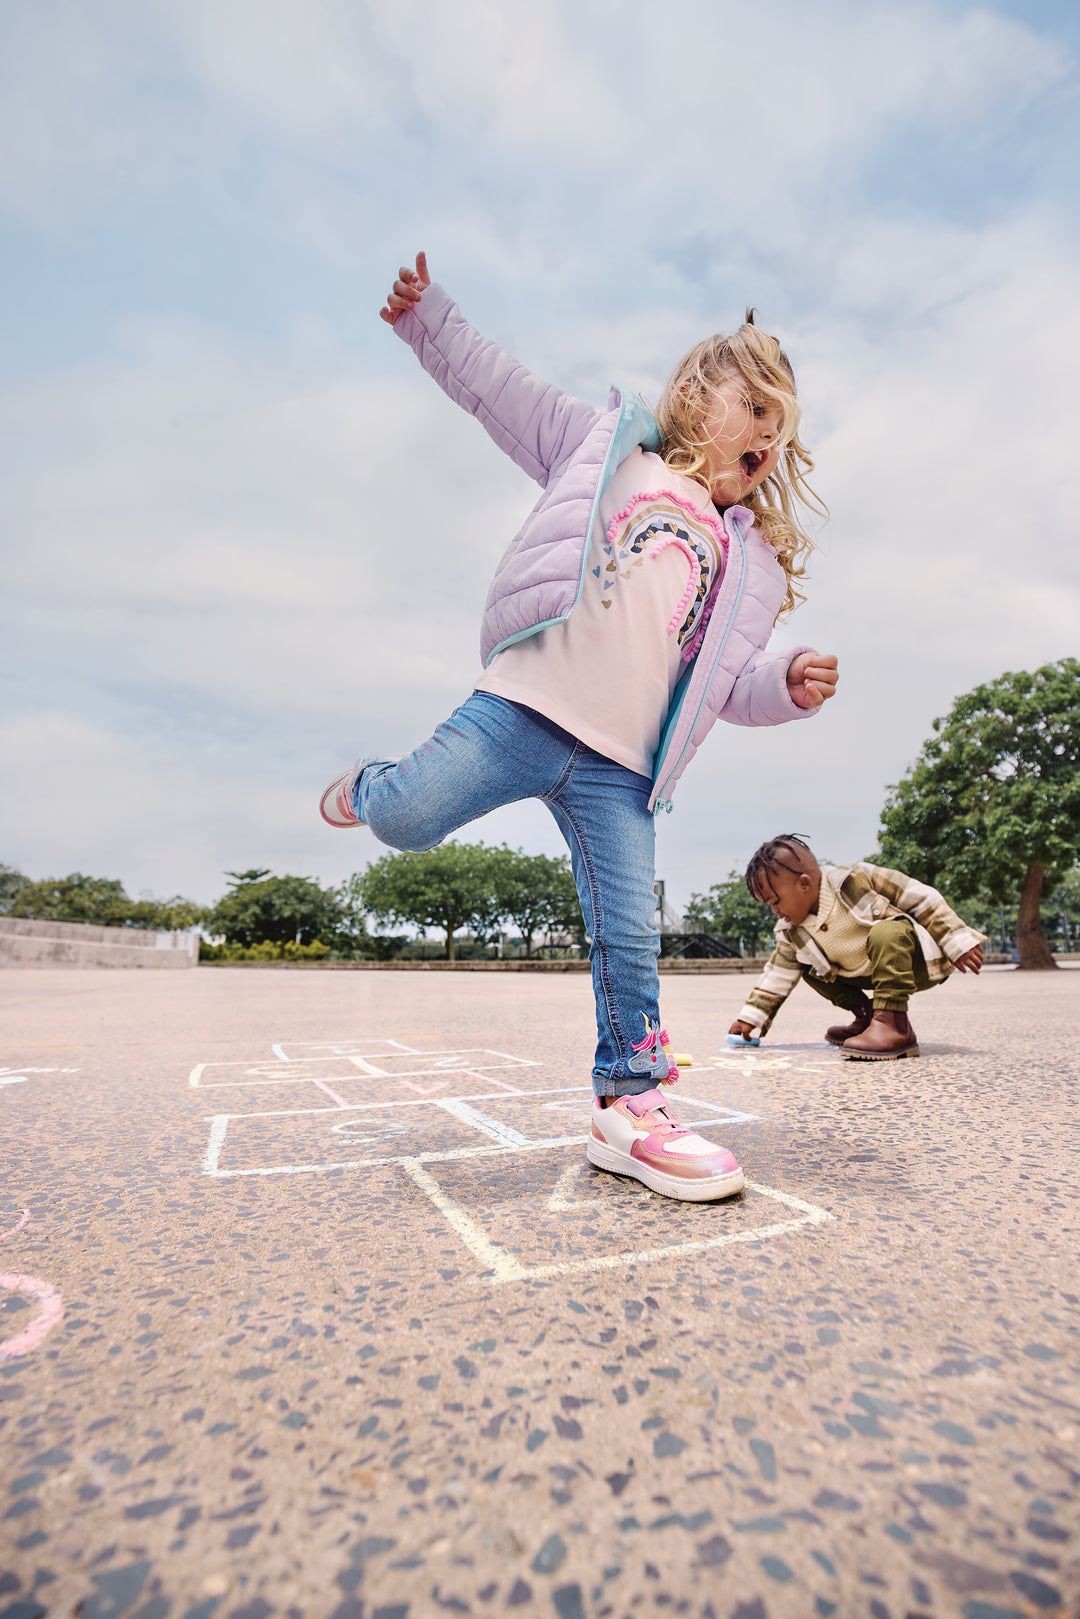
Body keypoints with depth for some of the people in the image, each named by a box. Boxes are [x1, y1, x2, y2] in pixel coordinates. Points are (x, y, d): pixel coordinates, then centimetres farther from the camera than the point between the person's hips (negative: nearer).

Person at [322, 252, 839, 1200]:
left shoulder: (751, 559, 23)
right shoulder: (608, 446, 16)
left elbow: (730, 687, 18)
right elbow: (499, 389, 20)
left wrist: (790, 685, -2)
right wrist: (428, 315, 12)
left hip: (618, 769, 3)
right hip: (526, 707, -2)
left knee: (629, 941, -1)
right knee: (407, 818, -16)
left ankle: (629, 1111, 14)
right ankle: (367, 787, 22)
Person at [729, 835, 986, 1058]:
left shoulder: (855, 879, -21)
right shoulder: (791, 931, -3)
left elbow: (920, 898, -16)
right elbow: (778, 975, 5)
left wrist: (957, 941, -17)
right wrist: (750, 1019, 1)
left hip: (921, 960, -7)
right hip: (870, 974, 7)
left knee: (885, 933, -36)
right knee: (810, 969, 0)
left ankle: (893, 1024, -35)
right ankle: (866, 1017, 11)